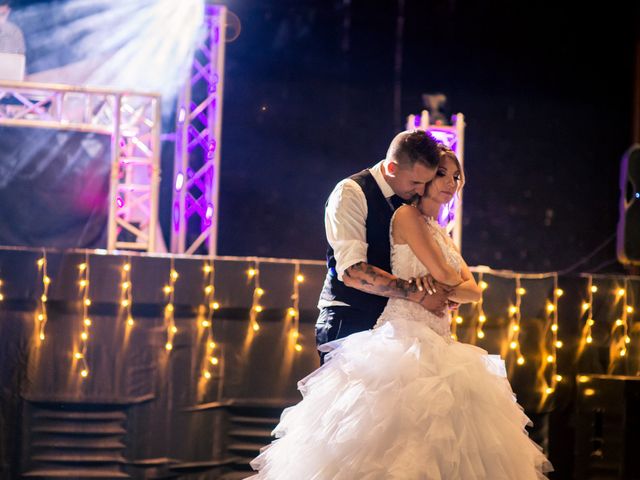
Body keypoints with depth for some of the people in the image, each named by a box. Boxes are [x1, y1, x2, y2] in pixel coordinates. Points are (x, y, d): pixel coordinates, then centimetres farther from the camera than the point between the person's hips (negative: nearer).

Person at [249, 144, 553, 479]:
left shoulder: (443, 234, 23)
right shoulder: (408, 216, -2)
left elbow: (473, 291, 12)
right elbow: (441, 272, -12)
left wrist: (441, 291, -7)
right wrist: (453, 279, 9)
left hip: (438, 344, 9)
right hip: (407, 336, -8)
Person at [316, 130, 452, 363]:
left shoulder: (411, 199, 12)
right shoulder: (351, 193, -11)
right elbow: (352, 272, -21)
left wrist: (428, 280, -15)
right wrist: (417, 293, -22)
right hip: (349, 321, -6)